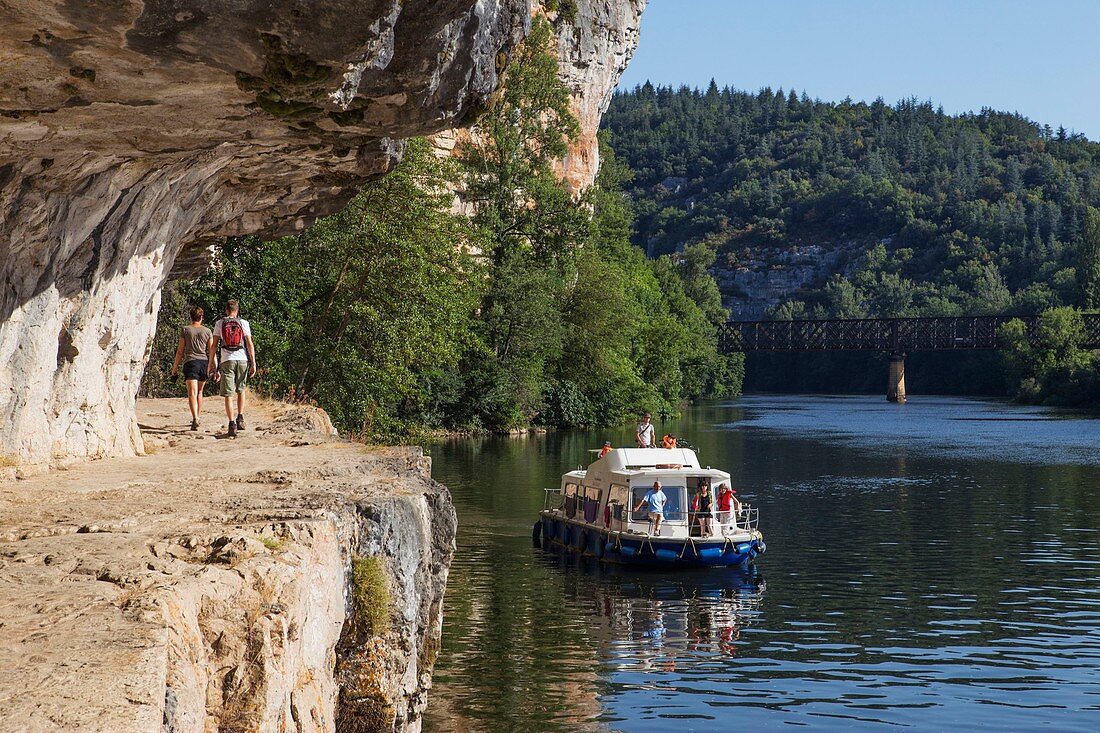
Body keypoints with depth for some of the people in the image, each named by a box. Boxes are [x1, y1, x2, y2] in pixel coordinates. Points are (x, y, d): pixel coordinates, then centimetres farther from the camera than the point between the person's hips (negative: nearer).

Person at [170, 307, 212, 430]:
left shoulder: (185, 330, 3)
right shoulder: (207, 331, 8)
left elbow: (180, 351, 3)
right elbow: (212, 351, 7)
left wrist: (175, 367, 10)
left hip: (190, 362, -3)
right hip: (203, 362, 3)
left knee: (192, 393, -12)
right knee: (199, 392, 19)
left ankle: (195, 419, -28)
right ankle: (198, 417, 27)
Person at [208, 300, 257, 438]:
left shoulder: (219, 323, 5)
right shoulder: (243, 323, 5)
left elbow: (214, 345, 4)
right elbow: (250, 344, 1)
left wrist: (211, 363, 11)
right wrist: (253, 363, 3)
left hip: (226, 360, -1)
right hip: (242, 359, 1)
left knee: (228, 394, -1)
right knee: (241, 390, 21)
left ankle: (232, 424, -9)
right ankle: (240, 418, 13)